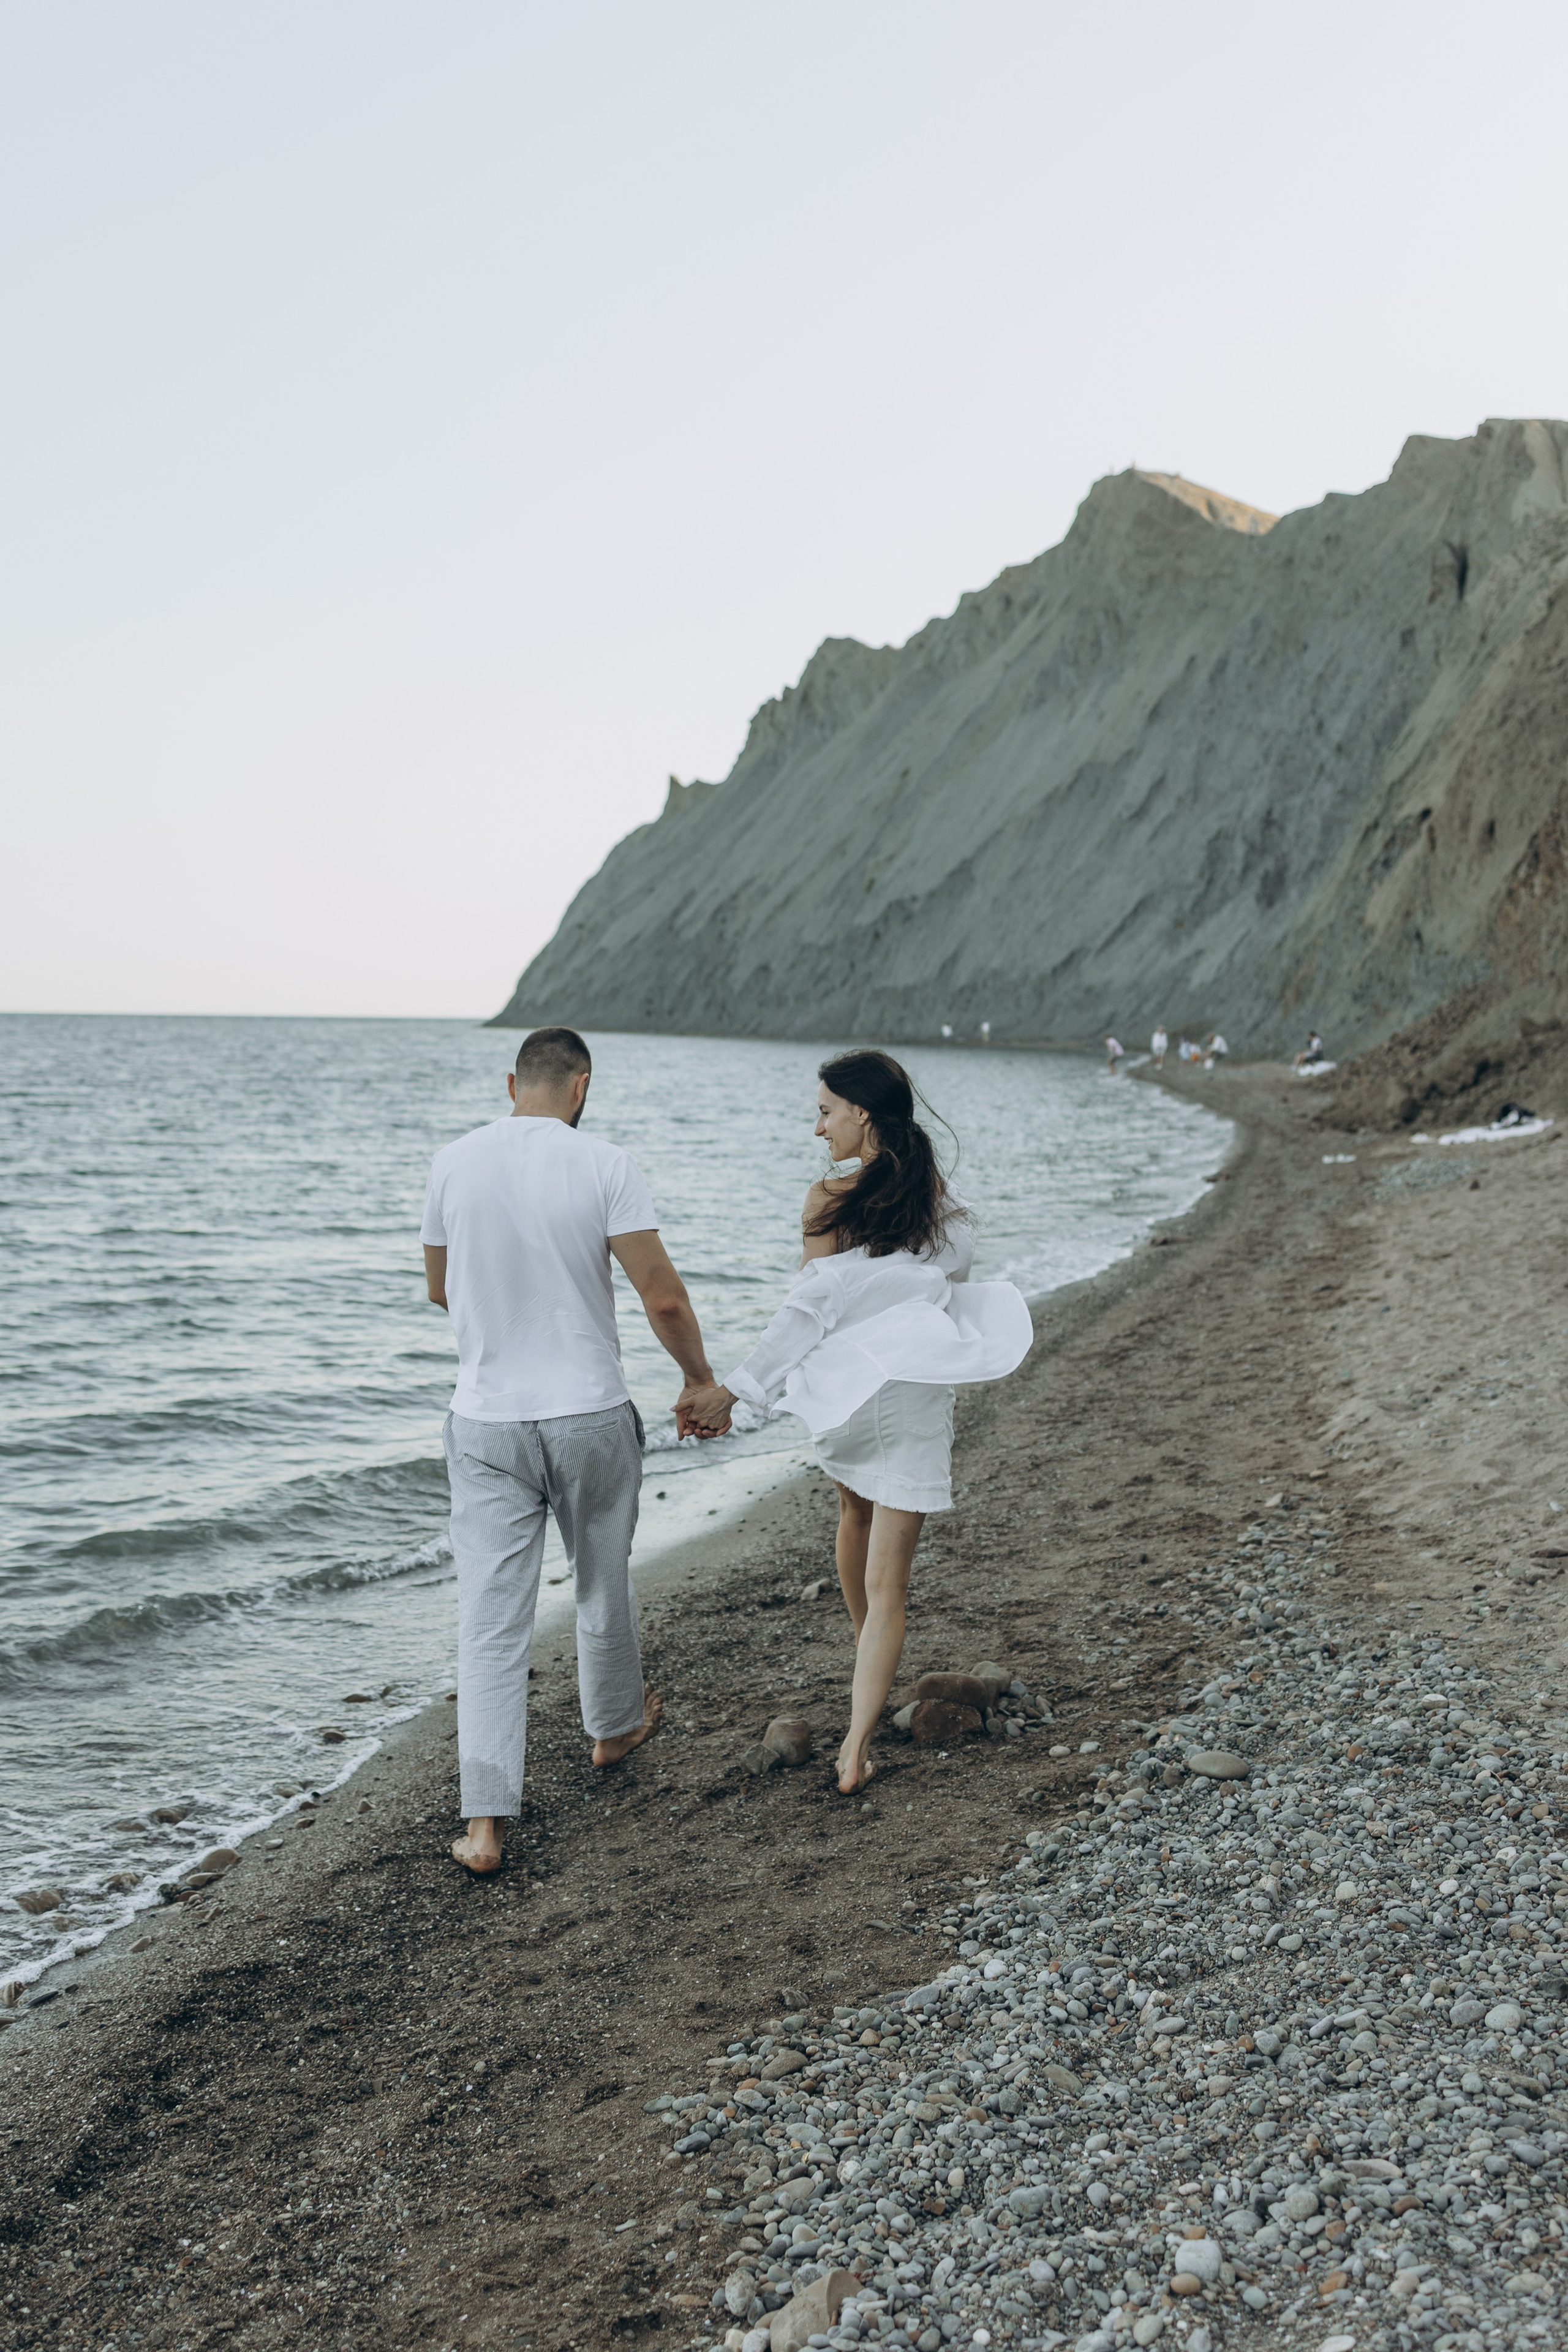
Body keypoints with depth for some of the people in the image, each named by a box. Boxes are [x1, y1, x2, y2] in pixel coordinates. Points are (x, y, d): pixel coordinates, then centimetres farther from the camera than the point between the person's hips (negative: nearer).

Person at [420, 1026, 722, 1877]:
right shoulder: (606, 1166, -11)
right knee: (602, 1583, 22)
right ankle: (614, 1726, 45)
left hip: (487, 1421, 1)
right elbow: (662, 1296, -12)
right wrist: (701, 1381, 3)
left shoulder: (453, 1163, -2)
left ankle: (484, 1825, 0)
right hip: (592, 1418, -1)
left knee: (491, 1617, 3)